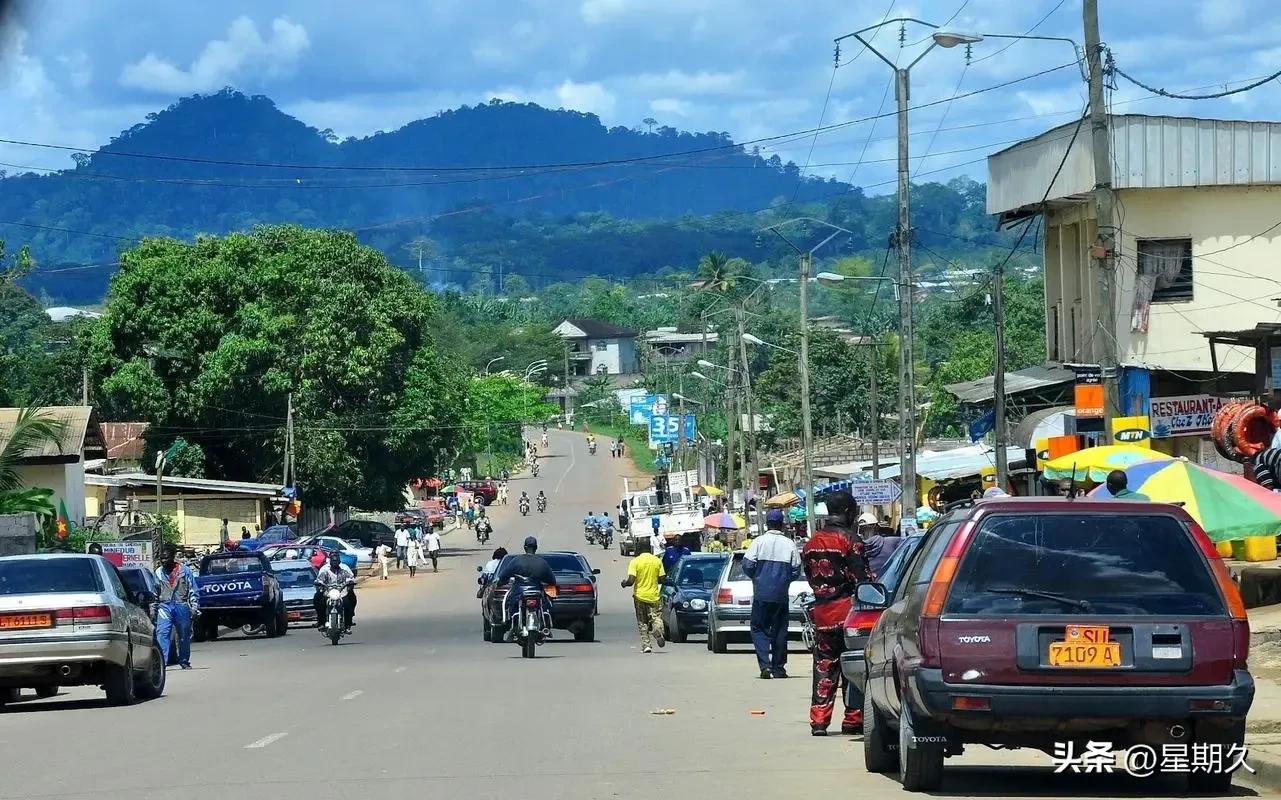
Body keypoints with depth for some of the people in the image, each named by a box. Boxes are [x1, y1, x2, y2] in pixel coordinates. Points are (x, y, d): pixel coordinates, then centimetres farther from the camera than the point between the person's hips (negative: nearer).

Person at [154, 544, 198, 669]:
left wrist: (194, 607, -4)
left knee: (184, 635, 9)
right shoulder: (159, 572, 9)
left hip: (181, 606, -1)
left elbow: (193, 590, 4)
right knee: (162, 633, -16)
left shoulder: (185, 570, 2)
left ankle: (184, 661, 23)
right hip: (164, 606, 1)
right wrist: (153, 609, 13)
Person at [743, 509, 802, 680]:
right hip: (781, 594, 2)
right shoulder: (790, 544, 0)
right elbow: (796, 571, 2)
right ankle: (778, 668, 12)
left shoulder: (759, 542, -5)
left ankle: (765, 664, -12)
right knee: (780, 630, 11)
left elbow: (747, 565, -9)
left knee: (759, 628, 5)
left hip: (761, 593, -2)